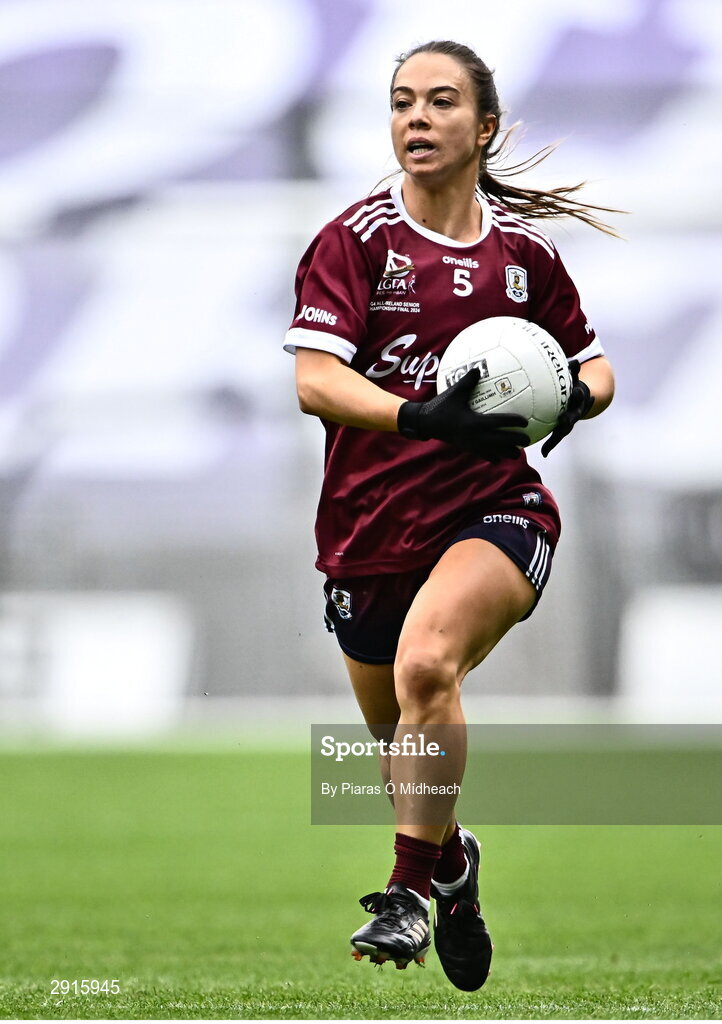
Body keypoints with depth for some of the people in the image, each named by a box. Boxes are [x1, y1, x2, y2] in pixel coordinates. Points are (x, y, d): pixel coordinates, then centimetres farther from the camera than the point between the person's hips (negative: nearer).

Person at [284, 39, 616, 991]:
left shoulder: (525, 250, 3)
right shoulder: (355, 240, -6)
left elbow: (593, 364, 16)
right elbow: (316, 380, -17)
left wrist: (576, 396, -9)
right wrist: (425, 420, -33)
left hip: (495, 510, -1)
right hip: (371, 525, 1)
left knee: (427, 662, -31)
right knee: (401, 743, 16)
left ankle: (412, 889, -20)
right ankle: (451, 859, 48)